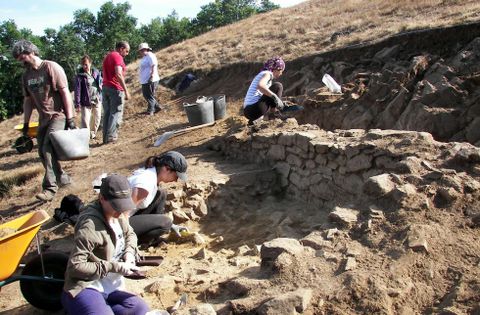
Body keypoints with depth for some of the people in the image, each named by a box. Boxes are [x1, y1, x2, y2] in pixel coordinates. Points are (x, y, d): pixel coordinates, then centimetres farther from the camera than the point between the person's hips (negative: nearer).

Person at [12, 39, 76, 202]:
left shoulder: (51, 67, -10)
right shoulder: (26, 75, 11)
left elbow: (65, 92, -14)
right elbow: (28, 100, 17)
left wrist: (70, 118, -18)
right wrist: (26, 124, 14)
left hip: (59, 116, -7)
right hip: (43, 119, 7)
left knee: (48, 149, -19)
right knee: (43, 152, 7)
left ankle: (50, 188, -16)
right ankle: (62, 178, 25)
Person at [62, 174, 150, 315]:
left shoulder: (118, 216, 3)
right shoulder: (90, 225, -22)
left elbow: (130, 234, 24)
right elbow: (75, 266, -24)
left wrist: (129, 252, 2)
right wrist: (114, 267, -21)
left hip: (109, 289, 8)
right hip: (85, 289, -8)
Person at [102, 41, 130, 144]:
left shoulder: (107, 56, 19)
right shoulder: (117, 57, -10)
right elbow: (118, 74, -22)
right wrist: (126, 90, -23)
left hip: (105, 88, 8)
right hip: (116, 89, -8)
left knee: (107, 113, 10)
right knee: (116, 113, -3)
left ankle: (106, 137, 11)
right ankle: (111, 137, -6)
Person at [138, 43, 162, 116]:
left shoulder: (150, 56, -12)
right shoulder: (145, 57, 18)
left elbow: (154, 66, -23)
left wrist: (152, 76, -32)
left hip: (150, 81, -11)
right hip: (145, 81, 11)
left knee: (150, 96, -7)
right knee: (146, 95, 17)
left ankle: (150, 112, -2)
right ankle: (157, 107, 25)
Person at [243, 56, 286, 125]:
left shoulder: (261, 74, 27)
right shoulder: (267, 73, -3)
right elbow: (260, 85, -27)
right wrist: (275, 97, -25)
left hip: (247, 112, 9)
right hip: (254, 110, -9)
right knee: (278, 86, -2)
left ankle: (252, 121, 18)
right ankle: (273, 112, -1)